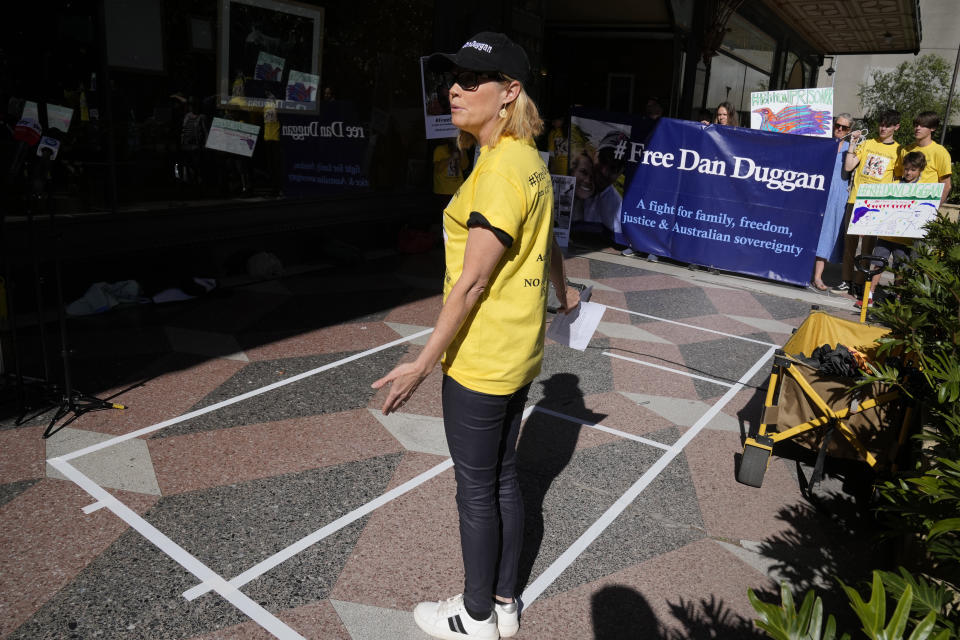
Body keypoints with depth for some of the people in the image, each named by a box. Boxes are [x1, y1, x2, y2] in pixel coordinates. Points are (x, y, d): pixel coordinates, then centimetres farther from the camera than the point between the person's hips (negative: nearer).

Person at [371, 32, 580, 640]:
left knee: (476, 490, 8)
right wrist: (564, 291, 39)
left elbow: (472, 280, -23)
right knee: (504, 477, 20)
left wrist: (424, 362, -18)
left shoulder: (499, 170, -22)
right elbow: (547, 242, 22)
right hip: (521, 350, 9)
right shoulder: (530, 160, 8)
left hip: (481, 360, -9)